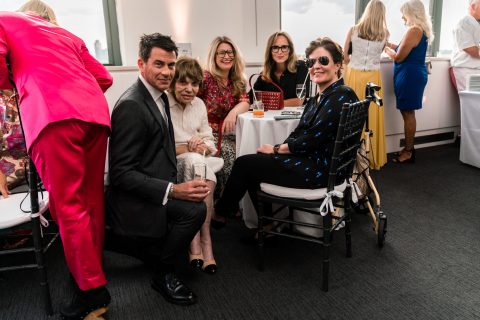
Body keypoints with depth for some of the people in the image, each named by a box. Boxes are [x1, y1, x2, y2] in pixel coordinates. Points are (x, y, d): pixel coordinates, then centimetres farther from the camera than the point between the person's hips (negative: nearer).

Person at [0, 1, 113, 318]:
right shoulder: (68, 35, 34)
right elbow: (104, 78, 27)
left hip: (52, 115, -6)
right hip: (95, 112, 6)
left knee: (67, 204, -4)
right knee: (91, 198, 12)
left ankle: (93, 291, 0)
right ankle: (93, 267, 23)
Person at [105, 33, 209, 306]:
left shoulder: (160, 97, 9)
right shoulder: (131, 106, -21)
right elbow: (122, 173, -23)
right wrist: (173, 191, -31)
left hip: (155, 190, 10)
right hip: (134, 200, -10)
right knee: (194, 209, -26)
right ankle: (164, 273, -1)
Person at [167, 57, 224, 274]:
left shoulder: (199, 104, 11)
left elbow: (209, 142, 11)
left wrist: (202, 146, -13)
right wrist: (185, 148, -20)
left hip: (197, 163, 4)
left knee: (197, 160, -31)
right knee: (194, 161, -34)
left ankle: (195, 243, -26)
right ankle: (205, 241, -30)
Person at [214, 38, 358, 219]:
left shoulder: (342, 95, -14)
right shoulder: (316, 100, 16)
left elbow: (314, 138, -19)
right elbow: (298, 134, 8)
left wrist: (277, 149, -8)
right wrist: (278, 149, -10)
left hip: (321, 168, -9)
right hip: (311, 159, 9)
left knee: (244, 163, -3)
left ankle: (220, 213, 21)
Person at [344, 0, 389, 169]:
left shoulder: (353, 30, 1)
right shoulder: (384, 34, 3)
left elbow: (345, 56, 8)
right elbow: (378, 54, 14)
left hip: (354, 76, 0)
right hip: (372, 77, 0)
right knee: (372, 116, 6)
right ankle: (373, 158, 14)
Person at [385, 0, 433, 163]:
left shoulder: (414, 30, -15)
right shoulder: (422, 29, 15)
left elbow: (398, 57, -14)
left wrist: (387, 49, 2)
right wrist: (393, 46, 15)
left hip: (409, 75, -10)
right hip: (414, 74, 10)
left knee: (408, 113, -4)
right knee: (407, 112, 12)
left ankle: (408, 152, 3)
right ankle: (409, 148, 19)